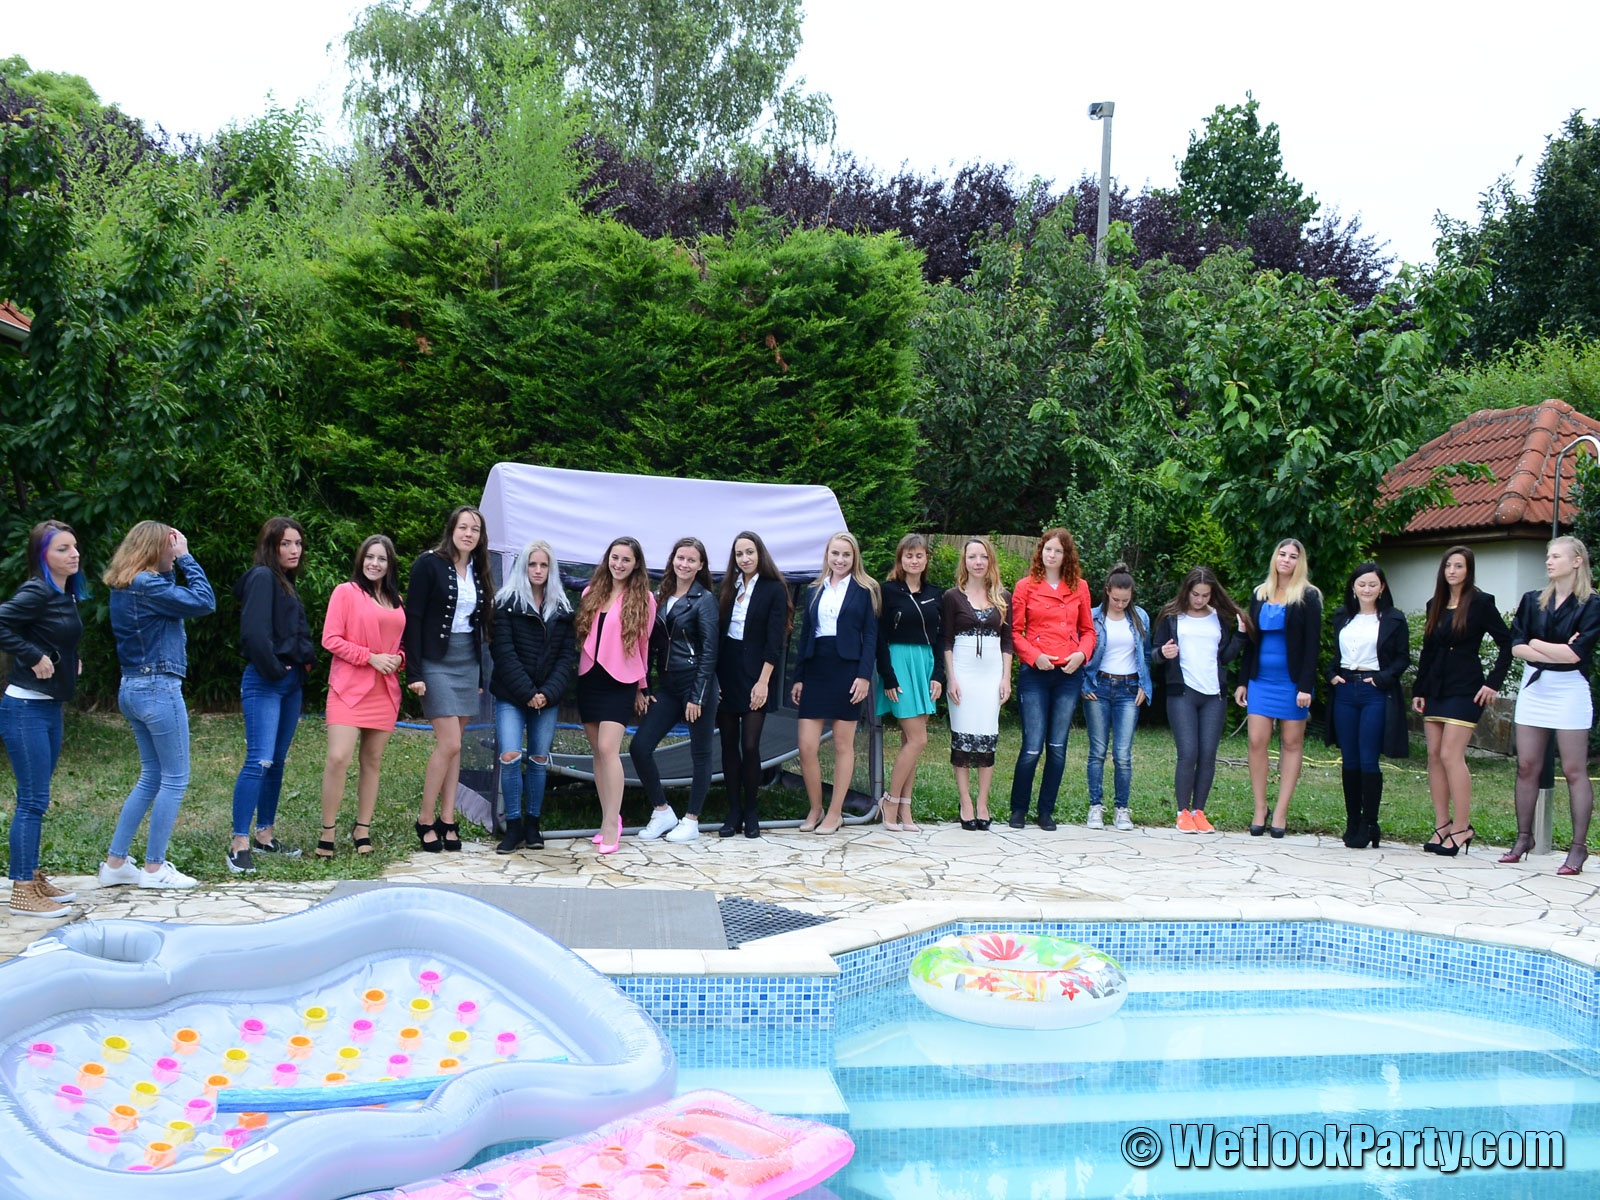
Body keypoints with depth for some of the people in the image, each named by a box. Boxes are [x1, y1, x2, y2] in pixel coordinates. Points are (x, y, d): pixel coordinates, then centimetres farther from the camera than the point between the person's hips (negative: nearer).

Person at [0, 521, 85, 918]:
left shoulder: (67, 595, 11)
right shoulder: (37, 592, -15)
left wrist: (71, 661, 10)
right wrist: (33, 658, -21)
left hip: (49, 706, 9)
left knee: (36, 799, 16)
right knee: (32, 800, -5)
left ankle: (32, 878, 26)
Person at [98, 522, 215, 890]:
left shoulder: (125, 586, 11)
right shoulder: (146, 585, -18)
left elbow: (169, 595, 17)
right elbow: (204, 602, -20)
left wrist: (176, 563, 7)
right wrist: (185, 558, -12)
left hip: (134, 689, 10)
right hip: (159, 689, -10)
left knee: (151, 777, 18)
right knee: (174, 780, 1)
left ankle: (115, 862, 19)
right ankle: (154, 869, 7)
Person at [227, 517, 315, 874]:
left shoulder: (286, 582, 18)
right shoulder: (262, 577, -9)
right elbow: (254, 631, -20)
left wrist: (307, 659, 7)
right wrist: (274, 670, -13)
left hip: (291, 682, 9)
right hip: (263, 682, -9)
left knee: (277, 762, 12)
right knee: (259, 761, -14)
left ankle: (264, 836, 20)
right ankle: (239, 845, -14)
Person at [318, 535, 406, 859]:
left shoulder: (396, 601, 16)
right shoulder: (346, 592, 0)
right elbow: (330, 639, -6)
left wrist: (398, 659, 2)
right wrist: (371, 657, -13)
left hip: (384, 691, 5)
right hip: (349, 687, -5)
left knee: (373, 761, 8)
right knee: (338, 758, -14)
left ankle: (362, 830, 17)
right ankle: (327, 834, -5)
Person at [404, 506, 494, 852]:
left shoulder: (478, 572, 11)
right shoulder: (429, 564, -7)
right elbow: (413, 617, -9)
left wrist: (480, 674, 13)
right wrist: (414, 672, -14)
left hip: (468, 664, 6)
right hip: (437, 663, -6)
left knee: (454, 745, 6)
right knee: (449, 743, -11)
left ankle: (447, 820, 11)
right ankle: (425, 819, 3)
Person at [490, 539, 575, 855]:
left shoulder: (562, 608, 9)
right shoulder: (507, 603, 0)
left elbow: (567, 654, 4)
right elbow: (504, 651, -7)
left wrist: (548, 693, -9)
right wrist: (527, 693, -13)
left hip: (548, 697, 3)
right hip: (511, 695, -3)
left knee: (539, 759, 5)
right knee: (510, 757, -12)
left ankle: (532, 825, 15)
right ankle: (513, 826, -2)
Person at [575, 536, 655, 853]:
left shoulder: (643, 599, -1)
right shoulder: (591, 593, 9)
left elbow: (643, 644, 5)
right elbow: (581, 634, 13)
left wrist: (640, 687, 11)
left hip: (620, 683, -4)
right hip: (589, 680, 4)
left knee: (608, 749, -15)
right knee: (598, 752, 7)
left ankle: (611, 823, -11)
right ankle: (609, 819, 15)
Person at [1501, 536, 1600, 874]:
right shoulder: (1533, 601, 9)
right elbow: (1516, 647, -1)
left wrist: (1536, 644, -4)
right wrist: (1556, 652, -13)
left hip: (1570, 690, -5)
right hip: (1534, 688, 5)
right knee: (1527, 767, 6)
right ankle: (1523, 838, 14)